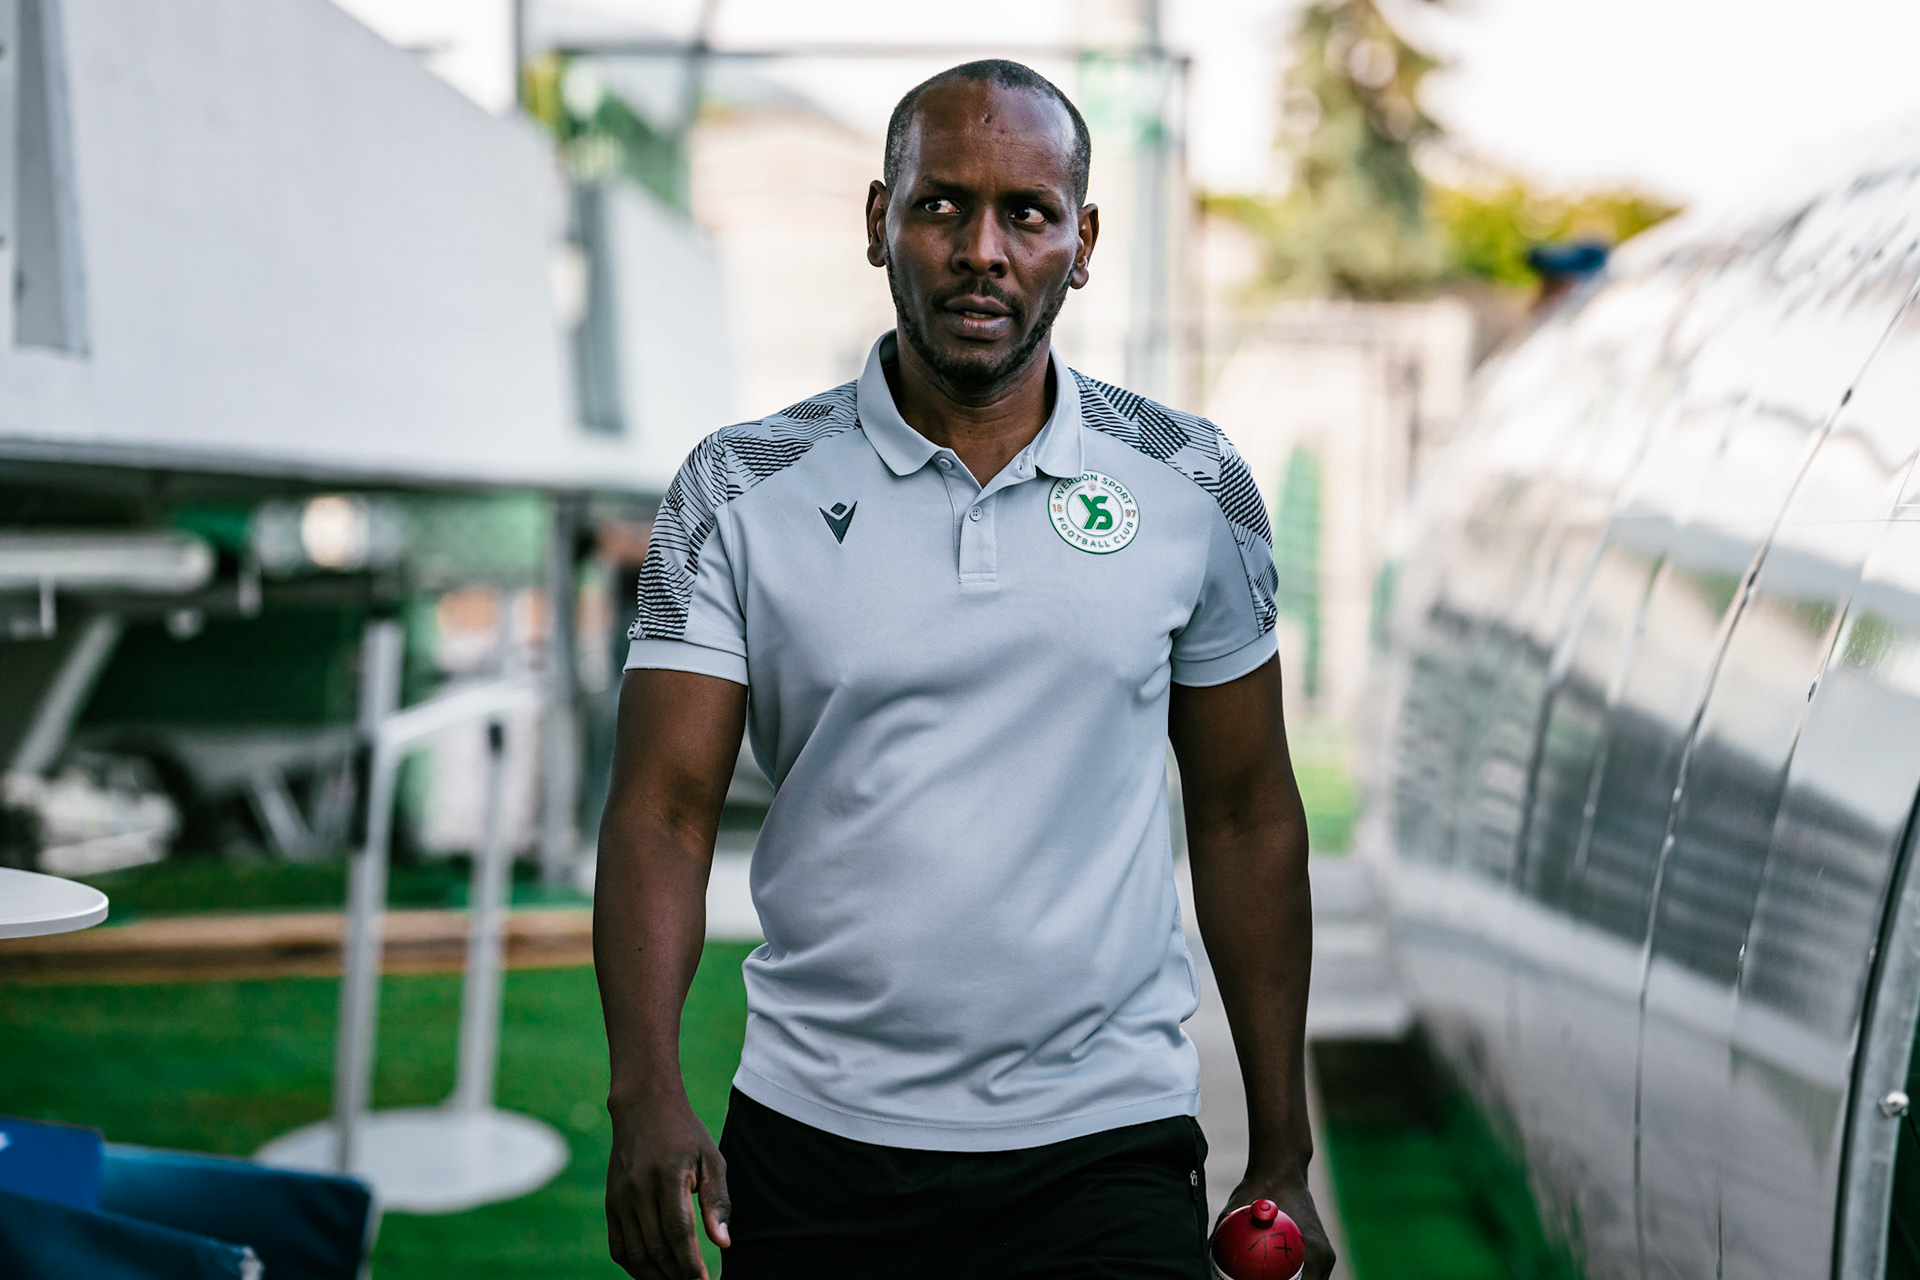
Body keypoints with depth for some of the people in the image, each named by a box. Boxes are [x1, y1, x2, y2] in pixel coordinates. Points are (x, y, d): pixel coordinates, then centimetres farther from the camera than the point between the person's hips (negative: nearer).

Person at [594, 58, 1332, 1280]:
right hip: (812, 1143, 1)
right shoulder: (741, 491, -2)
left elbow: (1245, 817, 7)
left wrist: (1282, 1157, 8)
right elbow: (663, 810, -7)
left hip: (1102, 1144, 0)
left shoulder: (1194, 489, 1)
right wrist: (647, 1092, -23)